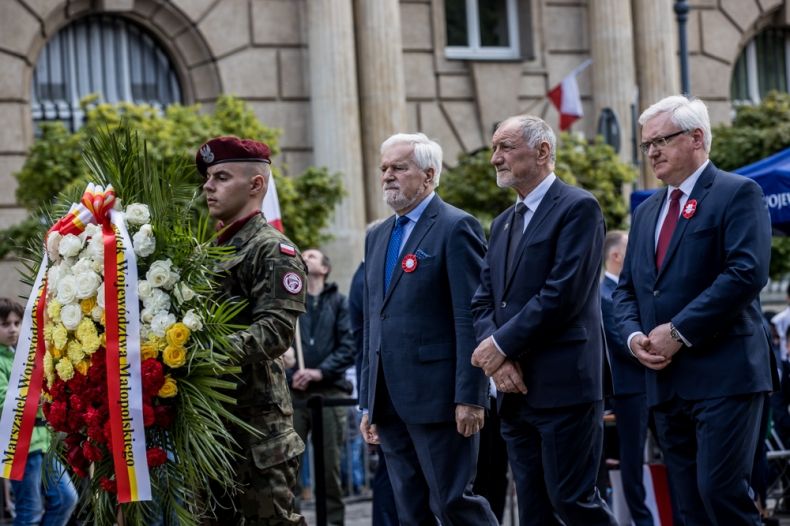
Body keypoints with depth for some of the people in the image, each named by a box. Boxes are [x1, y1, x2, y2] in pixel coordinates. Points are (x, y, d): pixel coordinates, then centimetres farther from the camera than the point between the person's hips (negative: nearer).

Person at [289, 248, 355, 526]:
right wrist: (289, 373, -14)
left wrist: (320, 371, -12)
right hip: (291, 393, 0)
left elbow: (348, 346, 1)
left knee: (330, 465, 1)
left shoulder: (338, 301, 12)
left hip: (329, 391, 0)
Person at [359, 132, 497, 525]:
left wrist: (469, 397, -18)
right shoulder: (377, 237, 18)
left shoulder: (456, 228, -6)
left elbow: (471, 319, -12)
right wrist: (368, 403, 17)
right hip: (390, 402, 8)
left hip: (437, 396, -8)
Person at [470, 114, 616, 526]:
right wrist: (498, 361, -5)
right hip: (516, 390, 8)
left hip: (564, 385, -8)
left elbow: (563, 293, -16)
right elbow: (482, 302, 13)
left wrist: (501, 344, -12)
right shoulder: (503, 223, 19)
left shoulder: (578, 208, -6)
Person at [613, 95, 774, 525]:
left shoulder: (738, 194, -3)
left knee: (721, 489, -16)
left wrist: (679, 332, -16)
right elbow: (626, 288, 21)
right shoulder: (646, 211, 20)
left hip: (724, 375, -7)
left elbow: (747, 273, -16)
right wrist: (634, 335, -1)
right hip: (665, 379, 7)